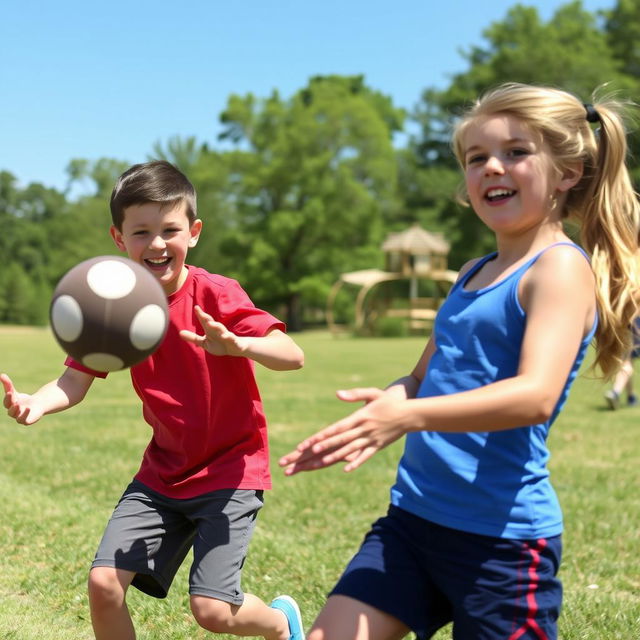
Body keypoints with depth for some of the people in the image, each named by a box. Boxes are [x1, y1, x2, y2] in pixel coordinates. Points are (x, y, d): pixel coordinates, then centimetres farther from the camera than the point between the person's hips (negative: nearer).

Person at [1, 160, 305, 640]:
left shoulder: (215, 295, -17)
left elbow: (293, 356, -26)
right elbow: (74, 383, -6)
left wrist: (235, 344, -47)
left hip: (231, 469, -4)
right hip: (163, 471, 5)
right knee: (104, 583, -5)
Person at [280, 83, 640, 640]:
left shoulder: (562, 268, -10)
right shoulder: (473, 274, 13)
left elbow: (537, 395, -26)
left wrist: (409, 416, -36)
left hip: (502, 536, -7)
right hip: (414, 514, 7)